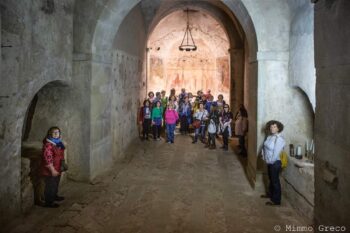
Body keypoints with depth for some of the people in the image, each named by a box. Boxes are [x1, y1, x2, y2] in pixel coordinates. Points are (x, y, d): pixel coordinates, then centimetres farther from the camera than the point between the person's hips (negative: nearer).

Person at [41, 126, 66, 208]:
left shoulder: (58, 143, 5)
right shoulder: (48, 145, -24)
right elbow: (47, 159, -27)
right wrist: (52, 170, -25)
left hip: (57, 169, 9)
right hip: (50, 171, -9)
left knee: (56, 184, 26)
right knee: (50, 186, 4)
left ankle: (54, 196, 45)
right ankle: (48, 202, 18)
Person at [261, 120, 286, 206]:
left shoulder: (279, 139, -22)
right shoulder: (269, 136, 6)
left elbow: (276, 153, -24)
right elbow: (264, 147, 14)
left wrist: (271, 161, -17)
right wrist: (264, 156, 5)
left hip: (275, 163, -9)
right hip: (269, 162, 9)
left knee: (275, 181, 0)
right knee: (271, 179, 23)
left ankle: (276, 201, 8)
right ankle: (270, 194, 40)